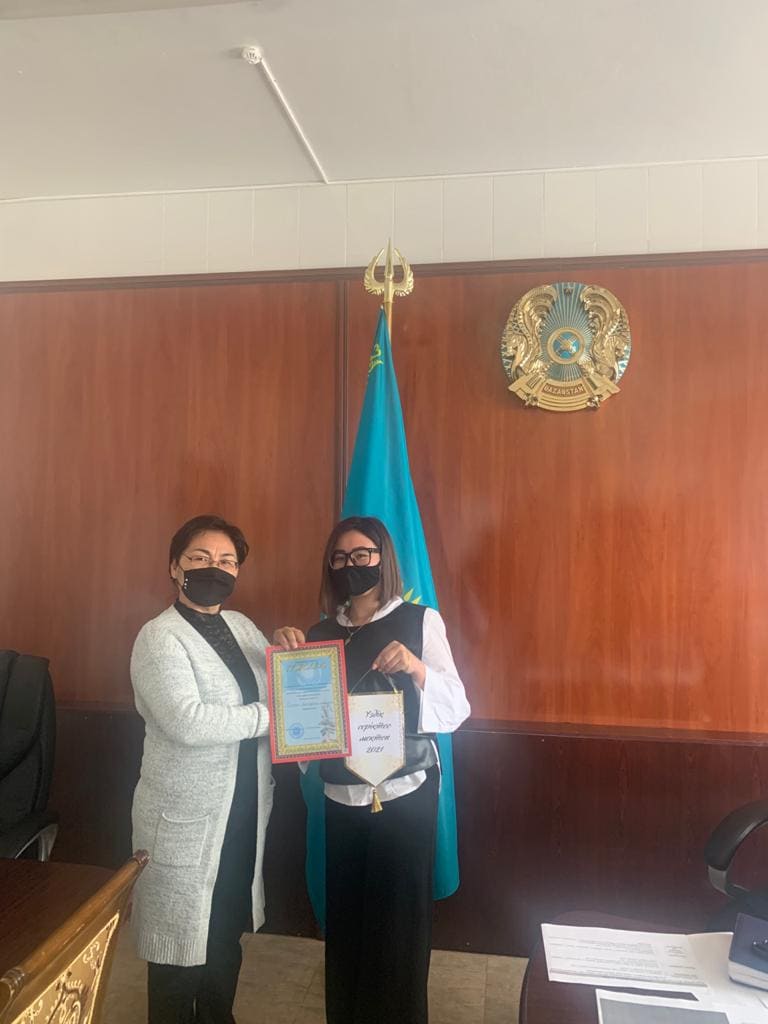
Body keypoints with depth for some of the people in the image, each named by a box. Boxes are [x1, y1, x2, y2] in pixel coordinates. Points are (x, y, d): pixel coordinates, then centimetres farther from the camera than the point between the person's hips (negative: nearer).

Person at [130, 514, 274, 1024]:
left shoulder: (243, 626, 7)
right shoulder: (159, 636, -15)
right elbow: (186, 721, -27)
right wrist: (268, 716, -21)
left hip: (245, 810, 7)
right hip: (186, 815, -6)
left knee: (229, 930, 22)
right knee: (181, 936, 10)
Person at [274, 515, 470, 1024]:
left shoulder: (419, 620, -5)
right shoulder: (321, 631, 5)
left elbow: (455, 712, -8)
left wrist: (418, 670, -26)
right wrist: (287, 652, -7)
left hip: (405, 793, -3)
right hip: (341, 795, 3)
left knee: (398, 917, 5)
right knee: (344, 915, 9)